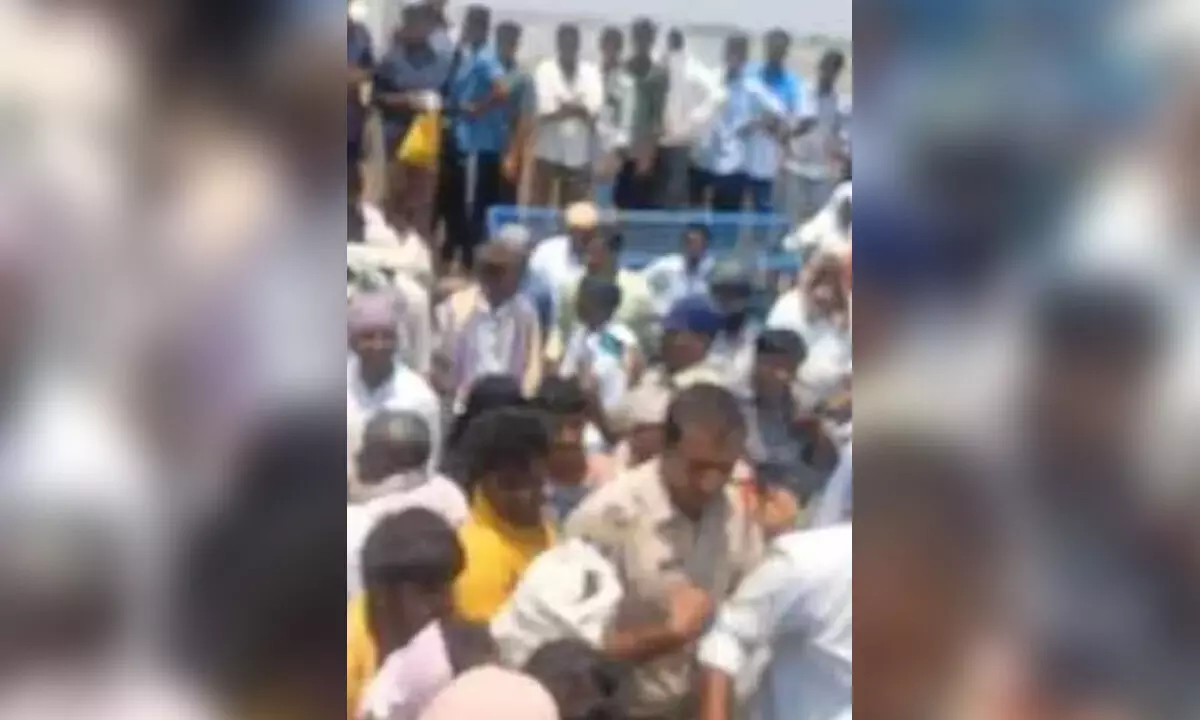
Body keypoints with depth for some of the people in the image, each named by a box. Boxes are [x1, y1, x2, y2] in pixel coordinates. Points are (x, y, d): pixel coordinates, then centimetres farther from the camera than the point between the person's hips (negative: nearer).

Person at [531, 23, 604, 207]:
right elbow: (545, 111, -13)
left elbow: (594, 111, -8)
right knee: (539, 207, 2)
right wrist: (578, 109, -13)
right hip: (548, 152, -2)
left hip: (579, 154, 2)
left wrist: (562, 109, -18)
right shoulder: (544, 70, -3)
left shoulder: (591, 72, 4)